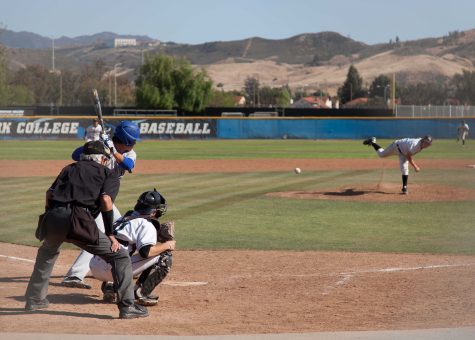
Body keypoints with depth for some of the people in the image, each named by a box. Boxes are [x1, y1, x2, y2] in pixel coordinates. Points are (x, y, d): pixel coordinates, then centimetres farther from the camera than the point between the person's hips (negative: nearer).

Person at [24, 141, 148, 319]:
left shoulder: (70, 168, 31)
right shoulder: (108, 174, 19)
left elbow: (50, 193, 17)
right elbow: (106, 199, 0)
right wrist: (110, 234, 1)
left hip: (52, 218, 5)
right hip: (78, 220, -5)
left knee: (47, 253, 37)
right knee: (120, 256, 4)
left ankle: (34, 300, 42)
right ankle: (127, 306, -6)